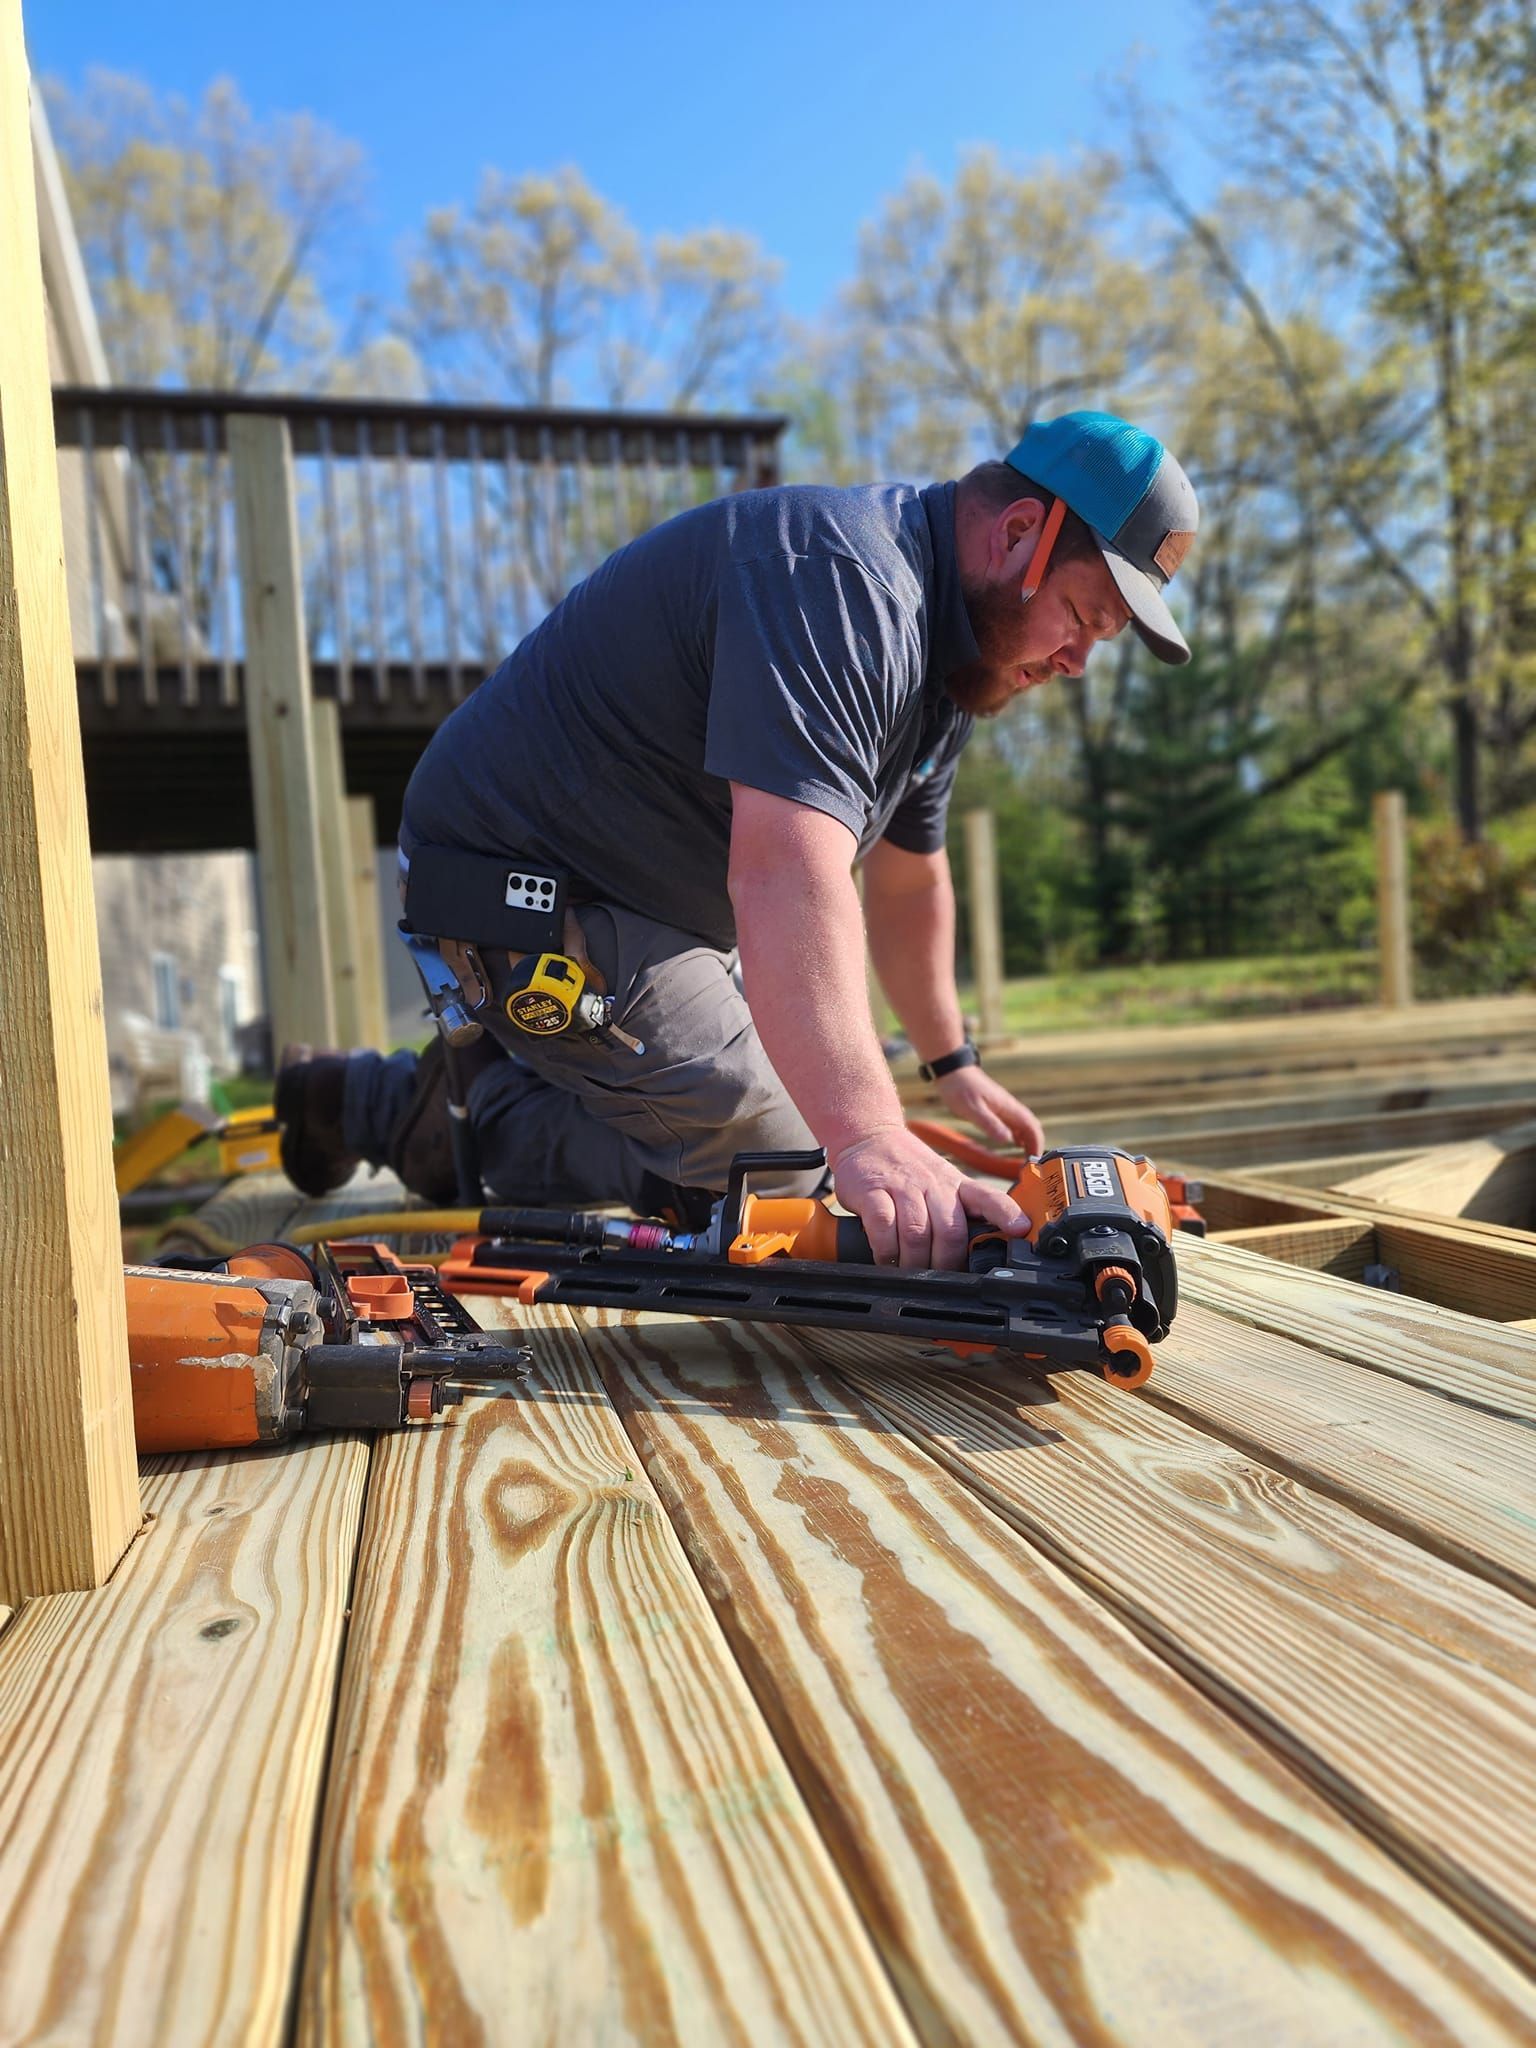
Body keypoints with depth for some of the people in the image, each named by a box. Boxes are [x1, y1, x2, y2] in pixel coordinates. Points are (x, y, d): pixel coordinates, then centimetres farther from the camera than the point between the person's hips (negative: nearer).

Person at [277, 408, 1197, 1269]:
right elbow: (787, 874, -39)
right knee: (781, 1177, -12)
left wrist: (952, 1062, 23)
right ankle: (457, 1115, -1)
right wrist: (869, 1139, -46)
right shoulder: (838, 579, -25)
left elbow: (908, 878, 17)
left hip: (664, 909, 10)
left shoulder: (942, 641, 9)